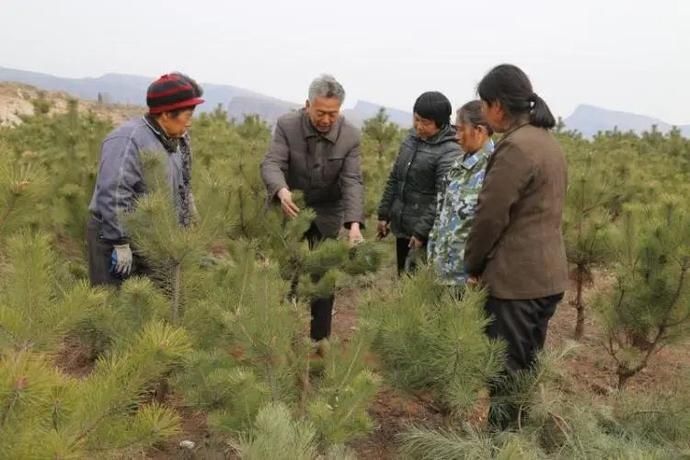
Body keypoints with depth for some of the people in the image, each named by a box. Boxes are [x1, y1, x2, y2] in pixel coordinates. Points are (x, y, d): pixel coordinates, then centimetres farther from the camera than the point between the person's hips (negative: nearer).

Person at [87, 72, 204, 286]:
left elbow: (181, 191, 18)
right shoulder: (129, 140, -22)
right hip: (114, 240, -8)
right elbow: (113, 197, -27)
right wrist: (121, 244, -25)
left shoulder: (173, 142, 7)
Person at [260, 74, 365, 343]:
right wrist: (281, 190, -48)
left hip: (327, 213, 1)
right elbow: (272, 163, -24)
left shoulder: (350, 135, -13)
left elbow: (353, 181, -18)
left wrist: (354, 223, -34)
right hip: (290, 209, 0)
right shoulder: (286, 125, -16)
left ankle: (320, 340, 19)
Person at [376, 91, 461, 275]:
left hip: (427, 233, -7)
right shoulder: (412, 138, 7)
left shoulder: (450, 152, -17)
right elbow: (394, 179, 13)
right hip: (401, 226, 7)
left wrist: (421, 231, -21)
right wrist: (384, 214, 12)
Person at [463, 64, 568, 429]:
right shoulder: (546, 140, 11)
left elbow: (490, 215, -17)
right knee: (527, 366, 19)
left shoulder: (516, 146, -19)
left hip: (516, 278, -9)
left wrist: (473, 266, -2)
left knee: (505, 372, 3)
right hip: (546, 274, 9)